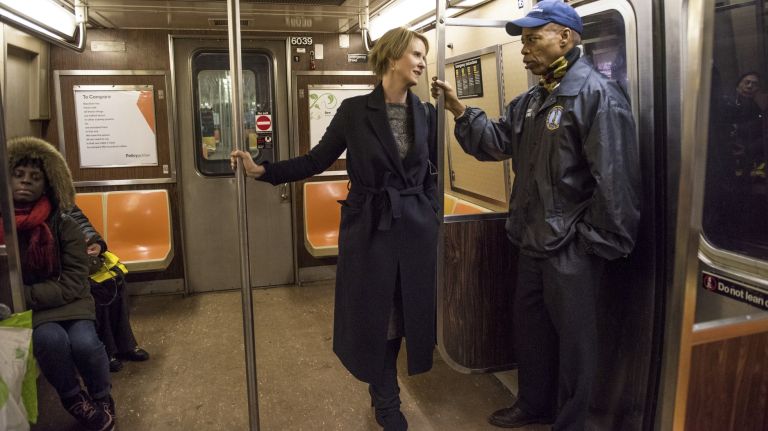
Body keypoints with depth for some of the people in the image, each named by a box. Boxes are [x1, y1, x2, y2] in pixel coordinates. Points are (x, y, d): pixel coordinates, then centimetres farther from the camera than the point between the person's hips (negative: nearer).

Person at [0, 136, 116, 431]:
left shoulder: (63, 225, -8)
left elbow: (73, 283, -12)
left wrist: (25, 295, -22)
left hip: (66, 301, 0)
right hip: (25, 308, 1)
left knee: (83, 342, -29)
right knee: (50, 338, -31)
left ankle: (102, 398, 3)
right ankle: (74, 400, -3)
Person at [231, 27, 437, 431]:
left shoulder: (426, 113, 4)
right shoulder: (354, 110, -5)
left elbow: (433, 172, 9)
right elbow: (316, 160, -2)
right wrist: (263, 171, -11)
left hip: (415, 228, 4)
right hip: (369, 228, -3)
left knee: (407, 313, 12)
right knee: (375, 316, 7)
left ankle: (384, 397, 38)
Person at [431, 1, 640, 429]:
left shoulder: (597, 94, -16)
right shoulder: (531, 101, 13)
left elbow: (614, 179, -21)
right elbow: (495, 142, 10)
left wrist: (599, 244, -19)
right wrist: (459, 108, -1)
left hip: (573, 250, -9)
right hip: (534, 242, 9)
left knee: (573, 338, 8)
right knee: (530, 328, 21)